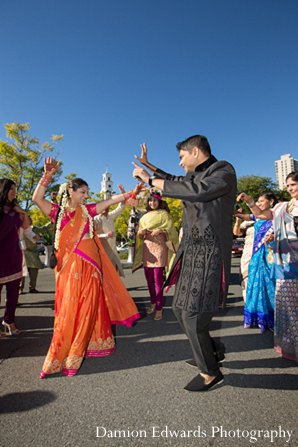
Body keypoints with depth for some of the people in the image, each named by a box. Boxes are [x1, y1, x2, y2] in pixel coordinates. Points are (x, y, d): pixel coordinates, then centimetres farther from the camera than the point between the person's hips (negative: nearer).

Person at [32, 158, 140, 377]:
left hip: (91, 263, 3)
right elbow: (37, 198, -16)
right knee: (70, 309, 2)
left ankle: (86, 346, 29)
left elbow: (112, 200, 7)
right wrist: (48, 175, -25)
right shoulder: (57, 211, 0)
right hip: (70, 265, -3)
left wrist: (132, 193, 1)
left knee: (89, 307, 9)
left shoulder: (87, 210, 9)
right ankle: (62, 356, 21)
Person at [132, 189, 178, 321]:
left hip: (159, 248, -5)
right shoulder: (144, 217, 19)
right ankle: (153, 302, 23)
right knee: (149, 278, 7)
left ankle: (159, 308, -2)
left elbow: (170, 230, -3)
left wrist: (161, 231, -21)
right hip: (146, 249, 5)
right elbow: (139, 236, 20)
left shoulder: (164, 214, 6)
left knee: (158, 278, -8)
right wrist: (140, 232, -2)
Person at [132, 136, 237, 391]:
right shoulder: (195, 175, 14)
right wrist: (147, 164, 40)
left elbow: (195, 190, -27)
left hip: (209, 255, -9)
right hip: (191, 254, 9)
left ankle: (211, 373, 17)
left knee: (193, 316, -6)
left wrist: (149, 180, -20)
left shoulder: (224, 172, -9)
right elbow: (175, 182, 35)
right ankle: (211, 351, 36)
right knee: (181, 309, 14)